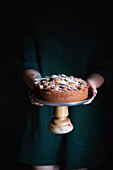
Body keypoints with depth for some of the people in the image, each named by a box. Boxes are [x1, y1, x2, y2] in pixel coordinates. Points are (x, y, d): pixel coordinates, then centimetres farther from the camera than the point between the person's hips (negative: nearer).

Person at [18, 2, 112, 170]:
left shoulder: (96, 21, 8)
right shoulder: (32, 15, 8)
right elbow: (28, 64, 5)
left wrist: (92, 81, -15)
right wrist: (35, 83, -15)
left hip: (82, 111, 1)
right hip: (43, 110, 0)